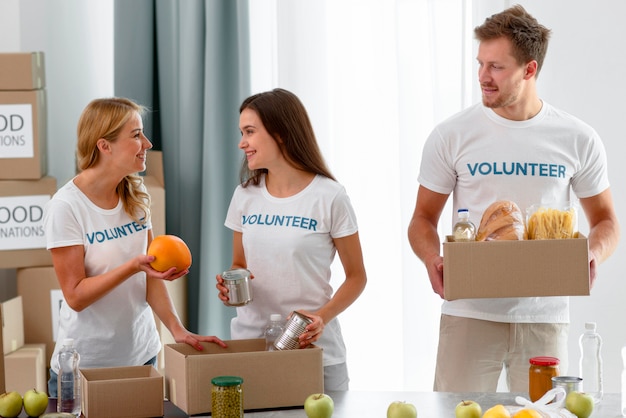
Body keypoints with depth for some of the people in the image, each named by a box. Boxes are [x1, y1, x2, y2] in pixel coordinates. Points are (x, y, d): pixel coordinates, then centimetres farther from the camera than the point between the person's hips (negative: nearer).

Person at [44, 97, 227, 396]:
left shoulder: (136, 196, 2)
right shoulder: (66, 207, -16)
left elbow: (151, 274, 3)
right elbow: (75, 296, -17)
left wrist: (178, 330, -9)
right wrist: (133, 267, -29)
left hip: (141, 354, 6)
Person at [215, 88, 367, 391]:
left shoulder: (329, 197, -7)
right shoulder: (245, 196, 6)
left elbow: (356, 277, -2)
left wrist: (322, 318, -18)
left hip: (312, 346, -3)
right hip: (248, 341, 3)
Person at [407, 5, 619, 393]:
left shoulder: (578, 140, 2)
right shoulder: (451, 136, -1)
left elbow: (606, 220, 11)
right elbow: (424, 218, 6)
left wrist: (593, 255, -12)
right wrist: (432, 259, -16)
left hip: (544, 316, 1)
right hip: (469, 313, -1)